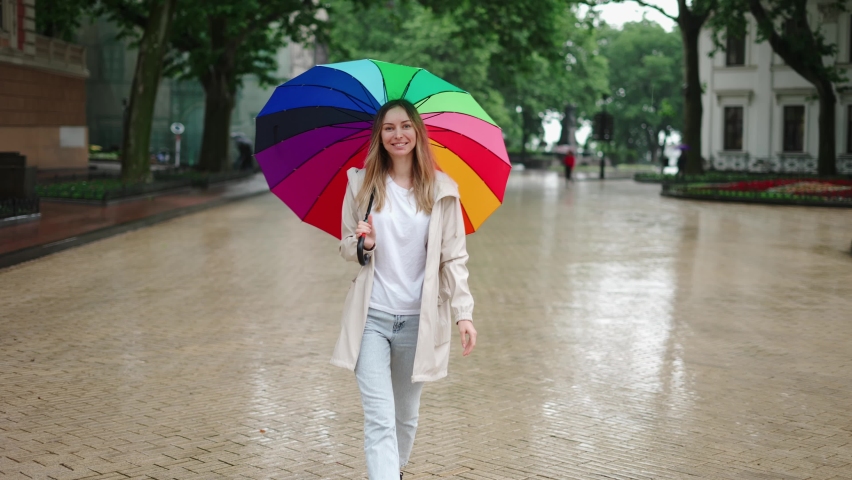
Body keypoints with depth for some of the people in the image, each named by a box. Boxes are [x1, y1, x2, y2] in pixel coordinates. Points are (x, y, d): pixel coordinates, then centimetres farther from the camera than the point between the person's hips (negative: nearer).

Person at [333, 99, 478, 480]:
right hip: (371, 317, -1)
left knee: (406, 417, 15)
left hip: (418, 319, 1)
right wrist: (361, 244, -15)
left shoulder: (442, 191, 0)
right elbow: (346, 247, 8)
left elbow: (454, 258, 0)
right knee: (379, 420, -9)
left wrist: (463, 312, -10)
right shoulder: (361, 184, 1)